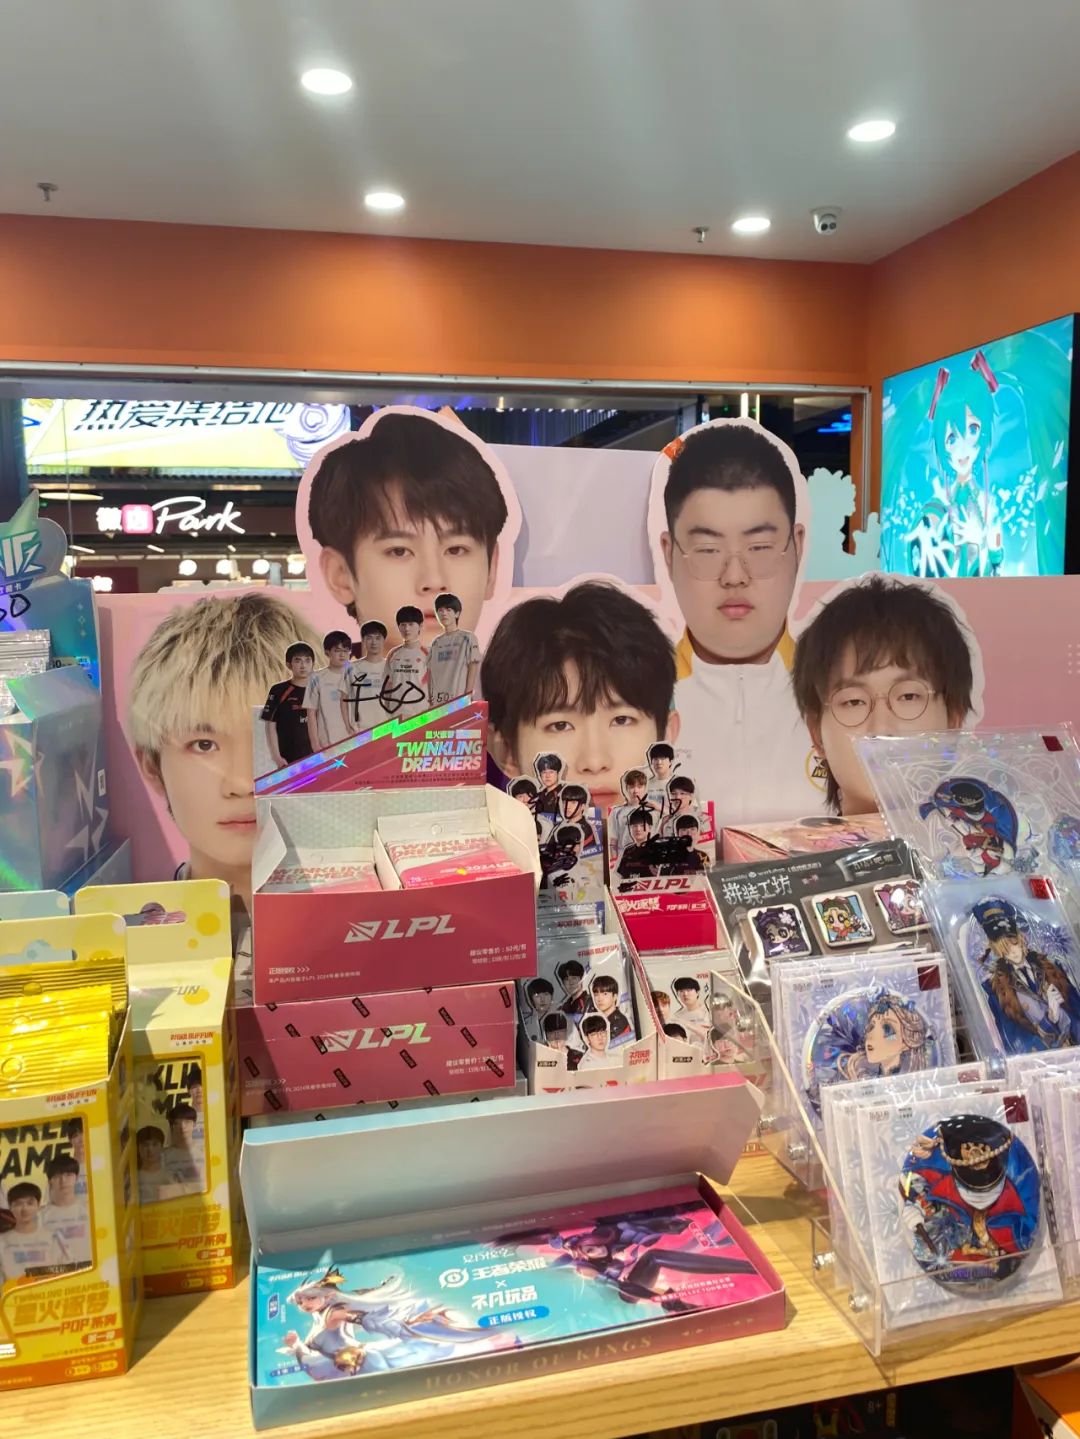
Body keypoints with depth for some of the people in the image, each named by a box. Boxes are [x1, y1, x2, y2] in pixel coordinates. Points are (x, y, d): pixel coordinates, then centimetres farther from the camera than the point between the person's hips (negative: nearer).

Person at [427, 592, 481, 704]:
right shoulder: (436, 642, 17)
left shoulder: (468, 638, 2)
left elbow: (473, 670, -3)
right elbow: (430, 673, 15)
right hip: (436, 700, 5)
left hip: (460, 700, -5)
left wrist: (467, 698, -10)